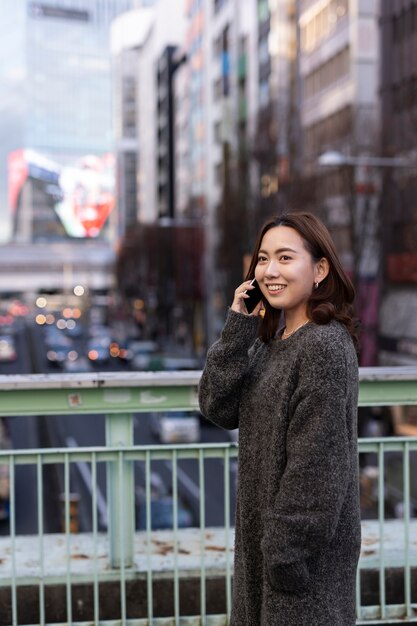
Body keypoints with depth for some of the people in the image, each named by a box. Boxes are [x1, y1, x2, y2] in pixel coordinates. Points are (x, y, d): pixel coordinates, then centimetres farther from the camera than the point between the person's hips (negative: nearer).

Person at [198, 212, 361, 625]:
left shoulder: (324, 345, -18)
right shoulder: (270, 340, 9)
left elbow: (316, 460, -21)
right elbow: (219, 408, -1)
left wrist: (288, 548, -20)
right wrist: (238, 328, -7)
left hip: (308, 544, -8)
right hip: (263, 532, 8)